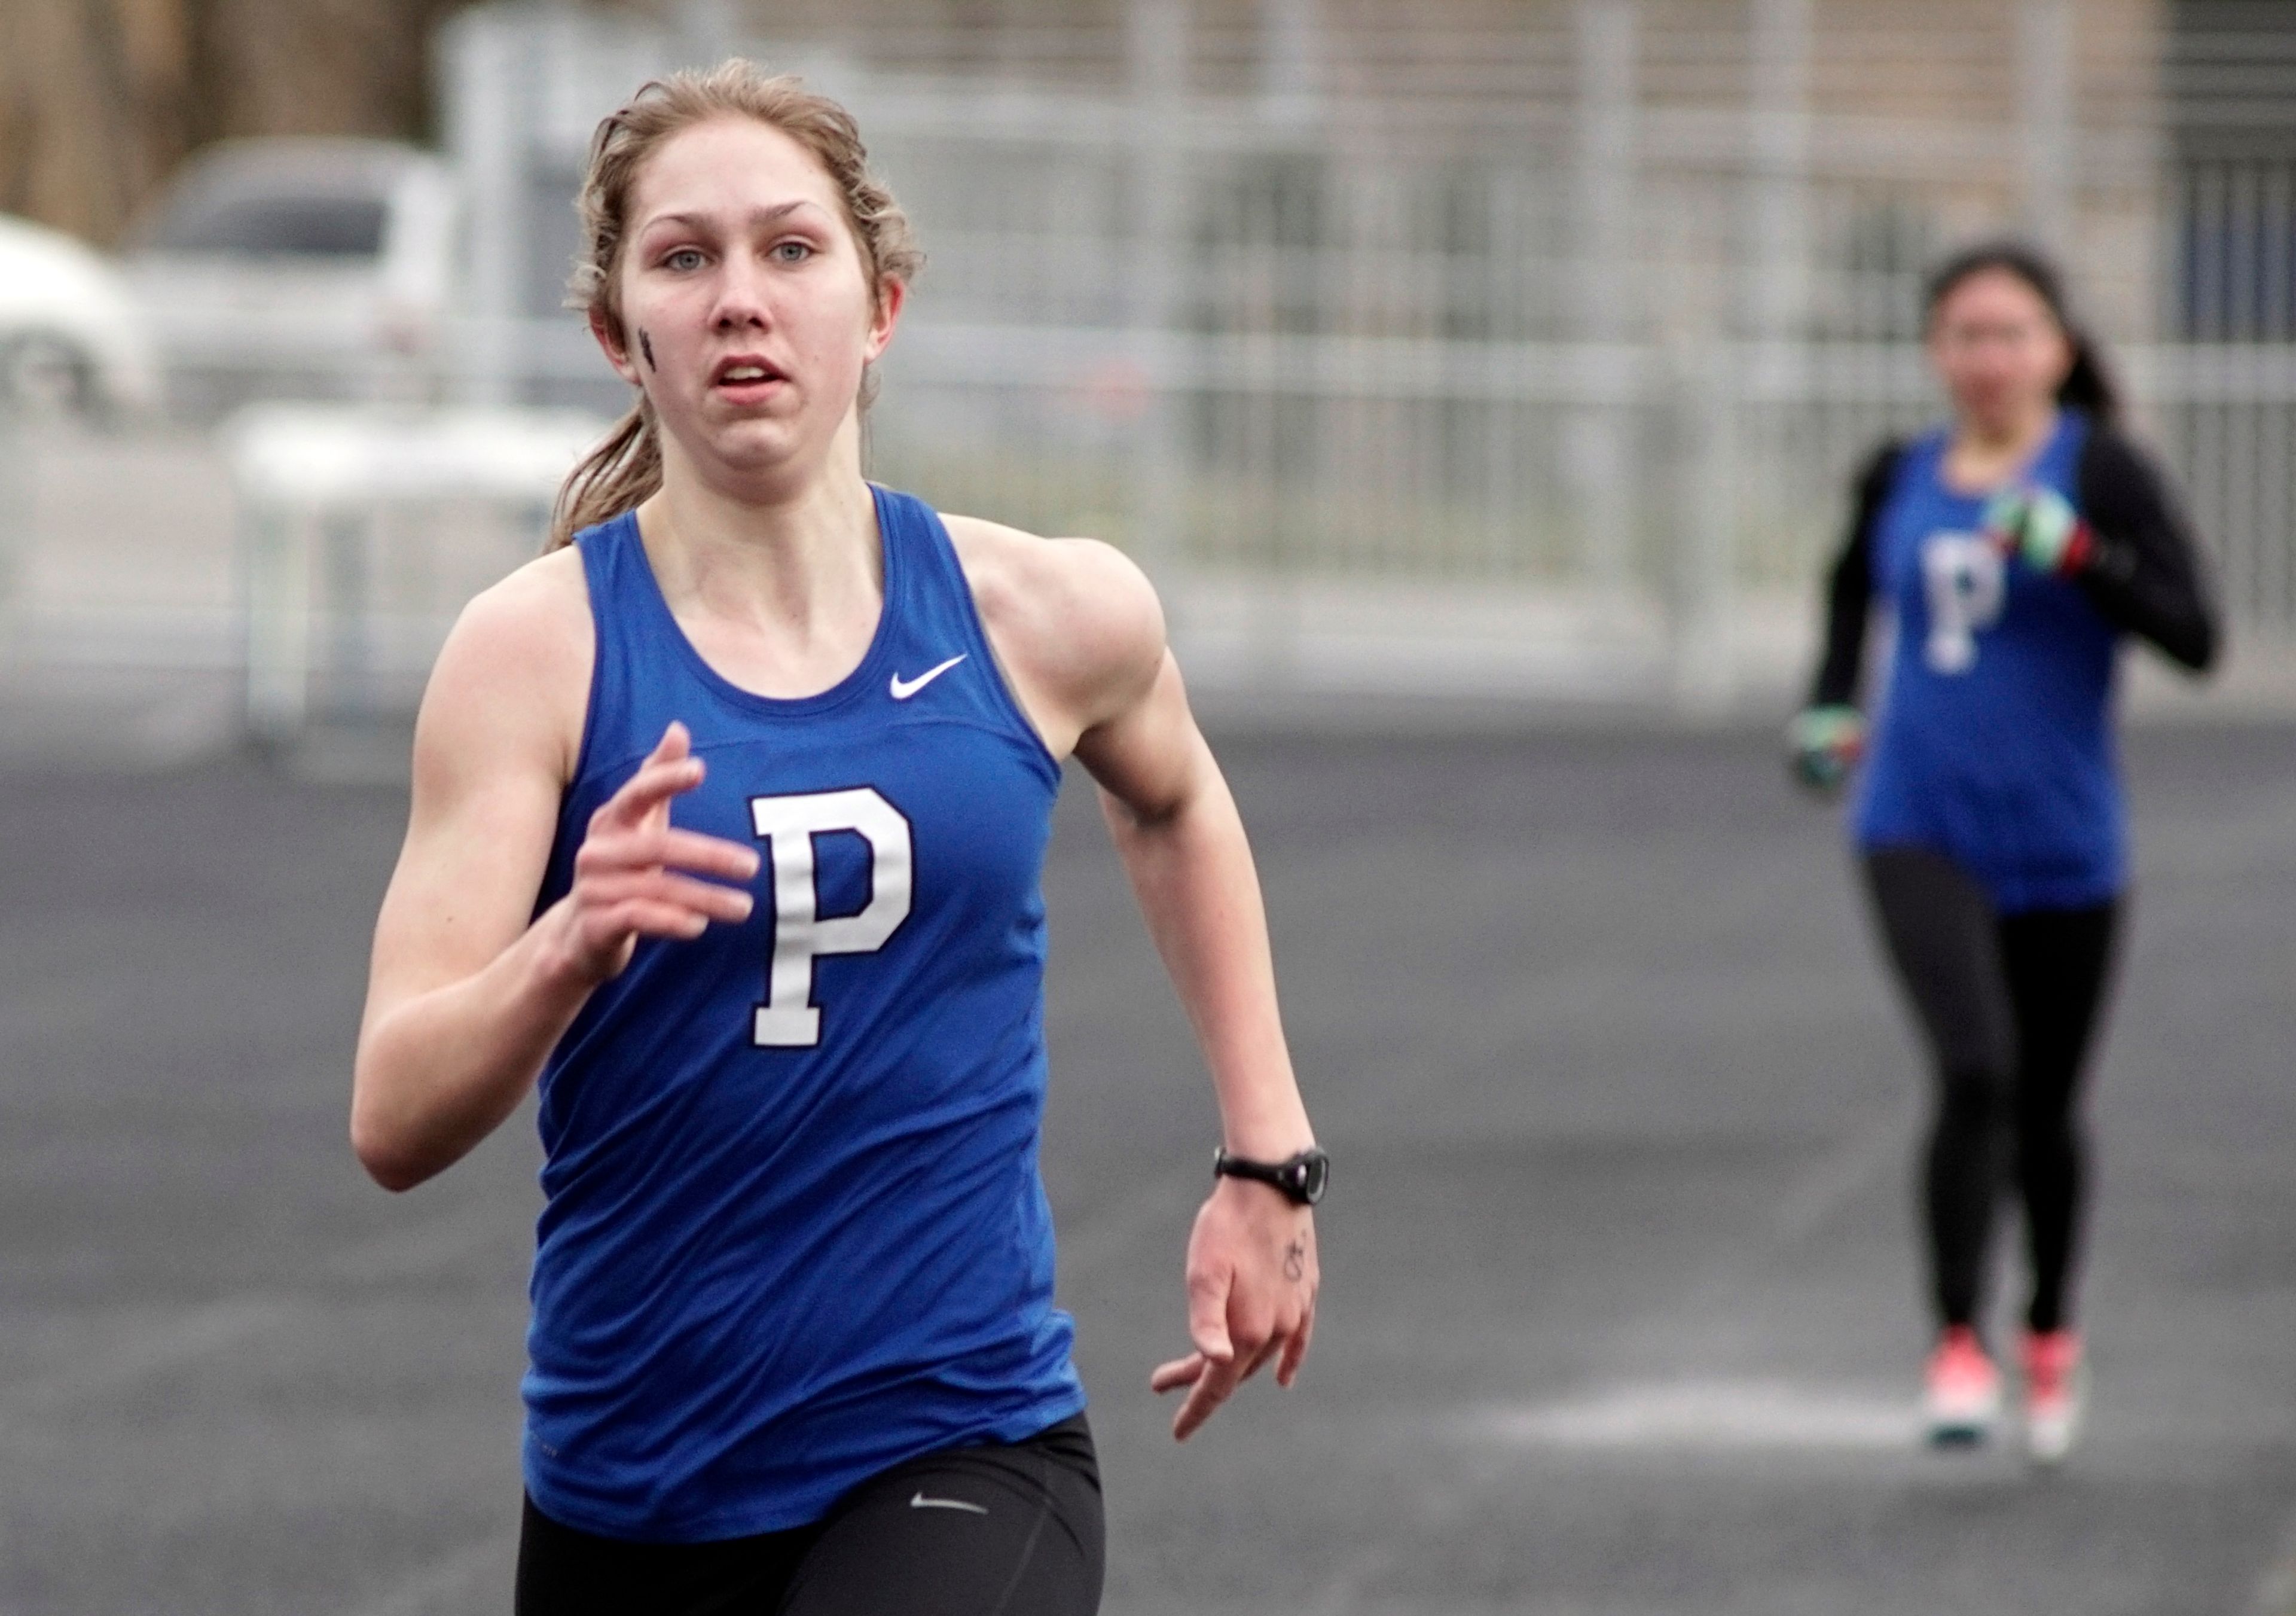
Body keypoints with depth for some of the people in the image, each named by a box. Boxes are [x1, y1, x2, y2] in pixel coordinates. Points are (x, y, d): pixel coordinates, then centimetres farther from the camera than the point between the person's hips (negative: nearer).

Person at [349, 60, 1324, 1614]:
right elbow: (395, 1124, -13)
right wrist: (568, 950, -32)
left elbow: (1174, 804, 25)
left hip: (967, 1451, -1)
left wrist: (1270, 1158, 21)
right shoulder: (539, 650, -6)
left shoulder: (1049, 616, -1)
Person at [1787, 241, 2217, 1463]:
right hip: (1920, 837, 1)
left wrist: (2074, 551, -26)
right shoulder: (1900, 480, 5)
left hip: (2060, 846, -1)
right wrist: (1829, 701, 11)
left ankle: (2050, 1332, 39)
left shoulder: (2099, 471, -6)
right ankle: (1955, 1343, -14)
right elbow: (1855, 587, 27)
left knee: (2044, 1111, 13)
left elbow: (2195, 635, -15)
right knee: (1975, 1072, -22)